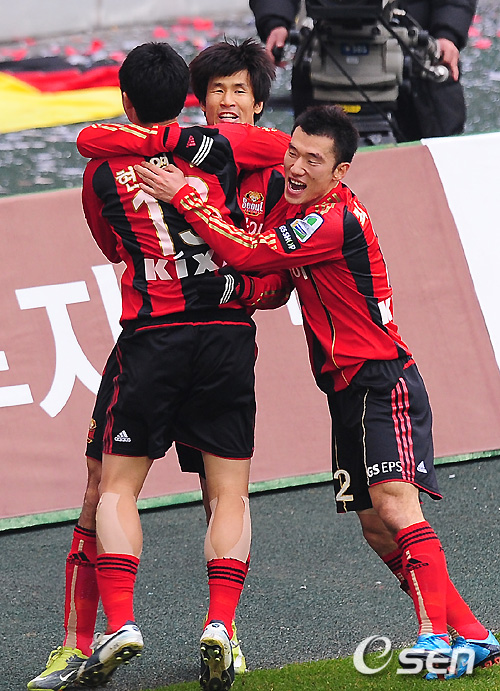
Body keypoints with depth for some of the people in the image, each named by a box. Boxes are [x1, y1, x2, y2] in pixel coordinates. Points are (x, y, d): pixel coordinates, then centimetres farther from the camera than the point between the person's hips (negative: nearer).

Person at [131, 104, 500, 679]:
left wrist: (183, 197, -21)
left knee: (395, 505, -23)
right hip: (346, 388, 10)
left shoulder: (336, 220, -19)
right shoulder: (293, 206, 10)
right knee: (376, 527, 7)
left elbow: (247, 254, -25)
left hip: (382, 383, -10)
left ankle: (434, 636, -29)